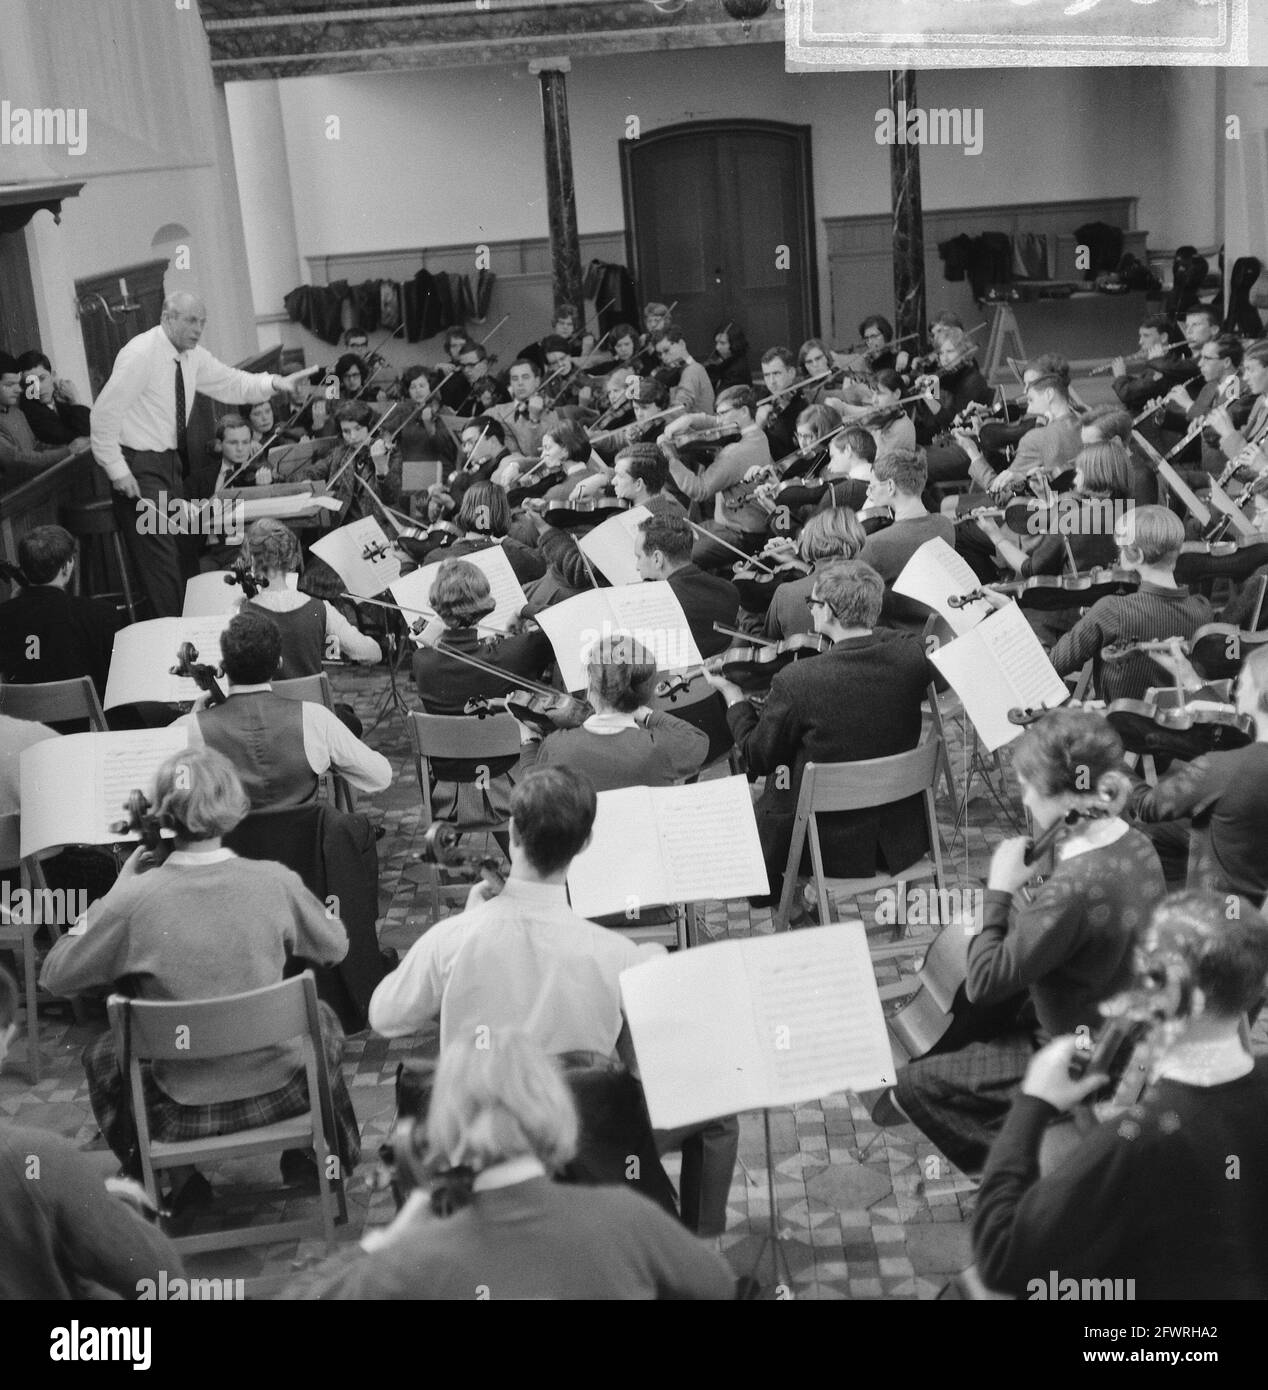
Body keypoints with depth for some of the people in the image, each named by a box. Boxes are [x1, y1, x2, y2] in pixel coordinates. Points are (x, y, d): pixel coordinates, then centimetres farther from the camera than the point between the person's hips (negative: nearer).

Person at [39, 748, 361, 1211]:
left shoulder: (134, 900, -19)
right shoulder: (274, 881, -16)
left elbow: (54, 976, -5)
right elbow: (335, 947, 3)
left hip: (183, 1111, -1)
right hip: (280, 1089, 1)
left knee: (101, 1054, 29)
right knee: (322, 1019, 32)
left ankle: (180, 1180, 25)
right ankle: (308, 1151, 34)